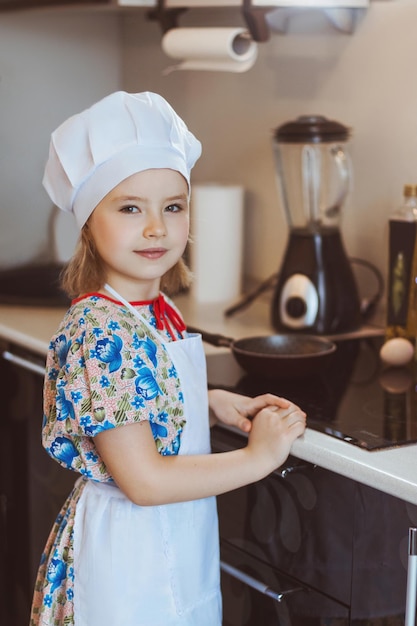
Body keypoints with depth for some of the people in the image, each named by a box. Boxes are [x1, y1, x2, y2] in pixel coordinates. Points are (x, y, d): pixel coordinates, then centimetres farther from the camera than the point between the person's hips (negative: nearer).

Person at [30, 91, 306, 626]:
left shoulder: (158, 310, 1)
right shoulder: (101, 332, -26)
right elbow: (144, 480, -27)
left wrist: (215, 403, 1)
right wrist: (257, 457, -19)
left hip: (179, 546, 9)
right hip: (128, 555, -9)